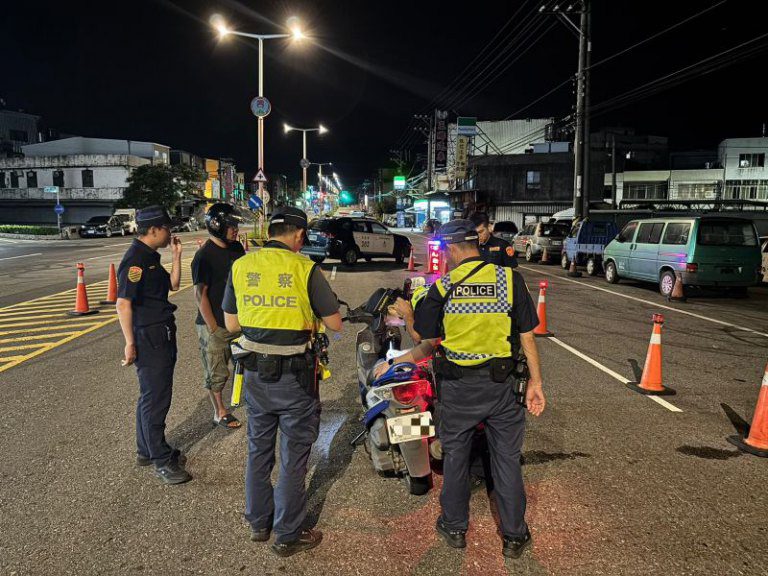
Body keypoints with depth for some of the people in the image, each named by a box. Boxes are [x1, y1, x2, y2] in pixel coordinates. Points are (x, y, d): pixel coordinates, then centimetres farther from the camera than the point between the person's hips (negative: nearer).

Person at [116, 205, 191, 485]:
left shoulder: (150, 256, 12)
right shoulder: (135, 259, -17)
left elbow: (173, 284, 17)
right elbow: (123, 304, -21)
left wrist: (176, 254, 8)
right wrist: (130, 343, -21)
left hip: (162, 336, 10)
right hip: (148, 338, -10)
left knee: (152, 396, 19)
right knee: (155, 399, -3)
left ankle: (147, 450, 32)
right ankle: (161, 461, 7)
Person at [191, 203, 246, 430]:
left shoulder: (237, 248, 5)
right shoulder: (204, 256, -15)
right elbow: (200, 295, -14)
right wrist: (214, 329, -14)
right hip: (214, 325, -6)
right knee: (216, 373, 7)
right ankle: (220, 413, 21)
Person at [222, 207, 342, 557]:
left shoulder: (240, 267, 0)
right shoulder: (305, 269, -13)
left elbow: (231, 324, 6)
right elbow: (335, 324, -9)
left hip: (255, 374, 5)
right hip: (294, 377, -4)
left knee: (258, 450, 20)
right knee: (293, 457, 9)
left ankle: (258, 522, 34)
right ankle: (288, 536, 20)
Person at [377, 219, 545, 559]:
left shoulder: (442, 288, -9)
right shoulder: (509, 279, -7)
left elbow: (428, 342, -3)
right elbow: (527, 335, -5)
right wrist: (535, 381, 3)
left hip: (457, 387, 0)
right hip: (500, 383, 1)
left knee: (455, 456, 17)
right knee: (507, 458, 13)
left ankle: (454, 527, 32)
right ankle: (514, 536, 24)